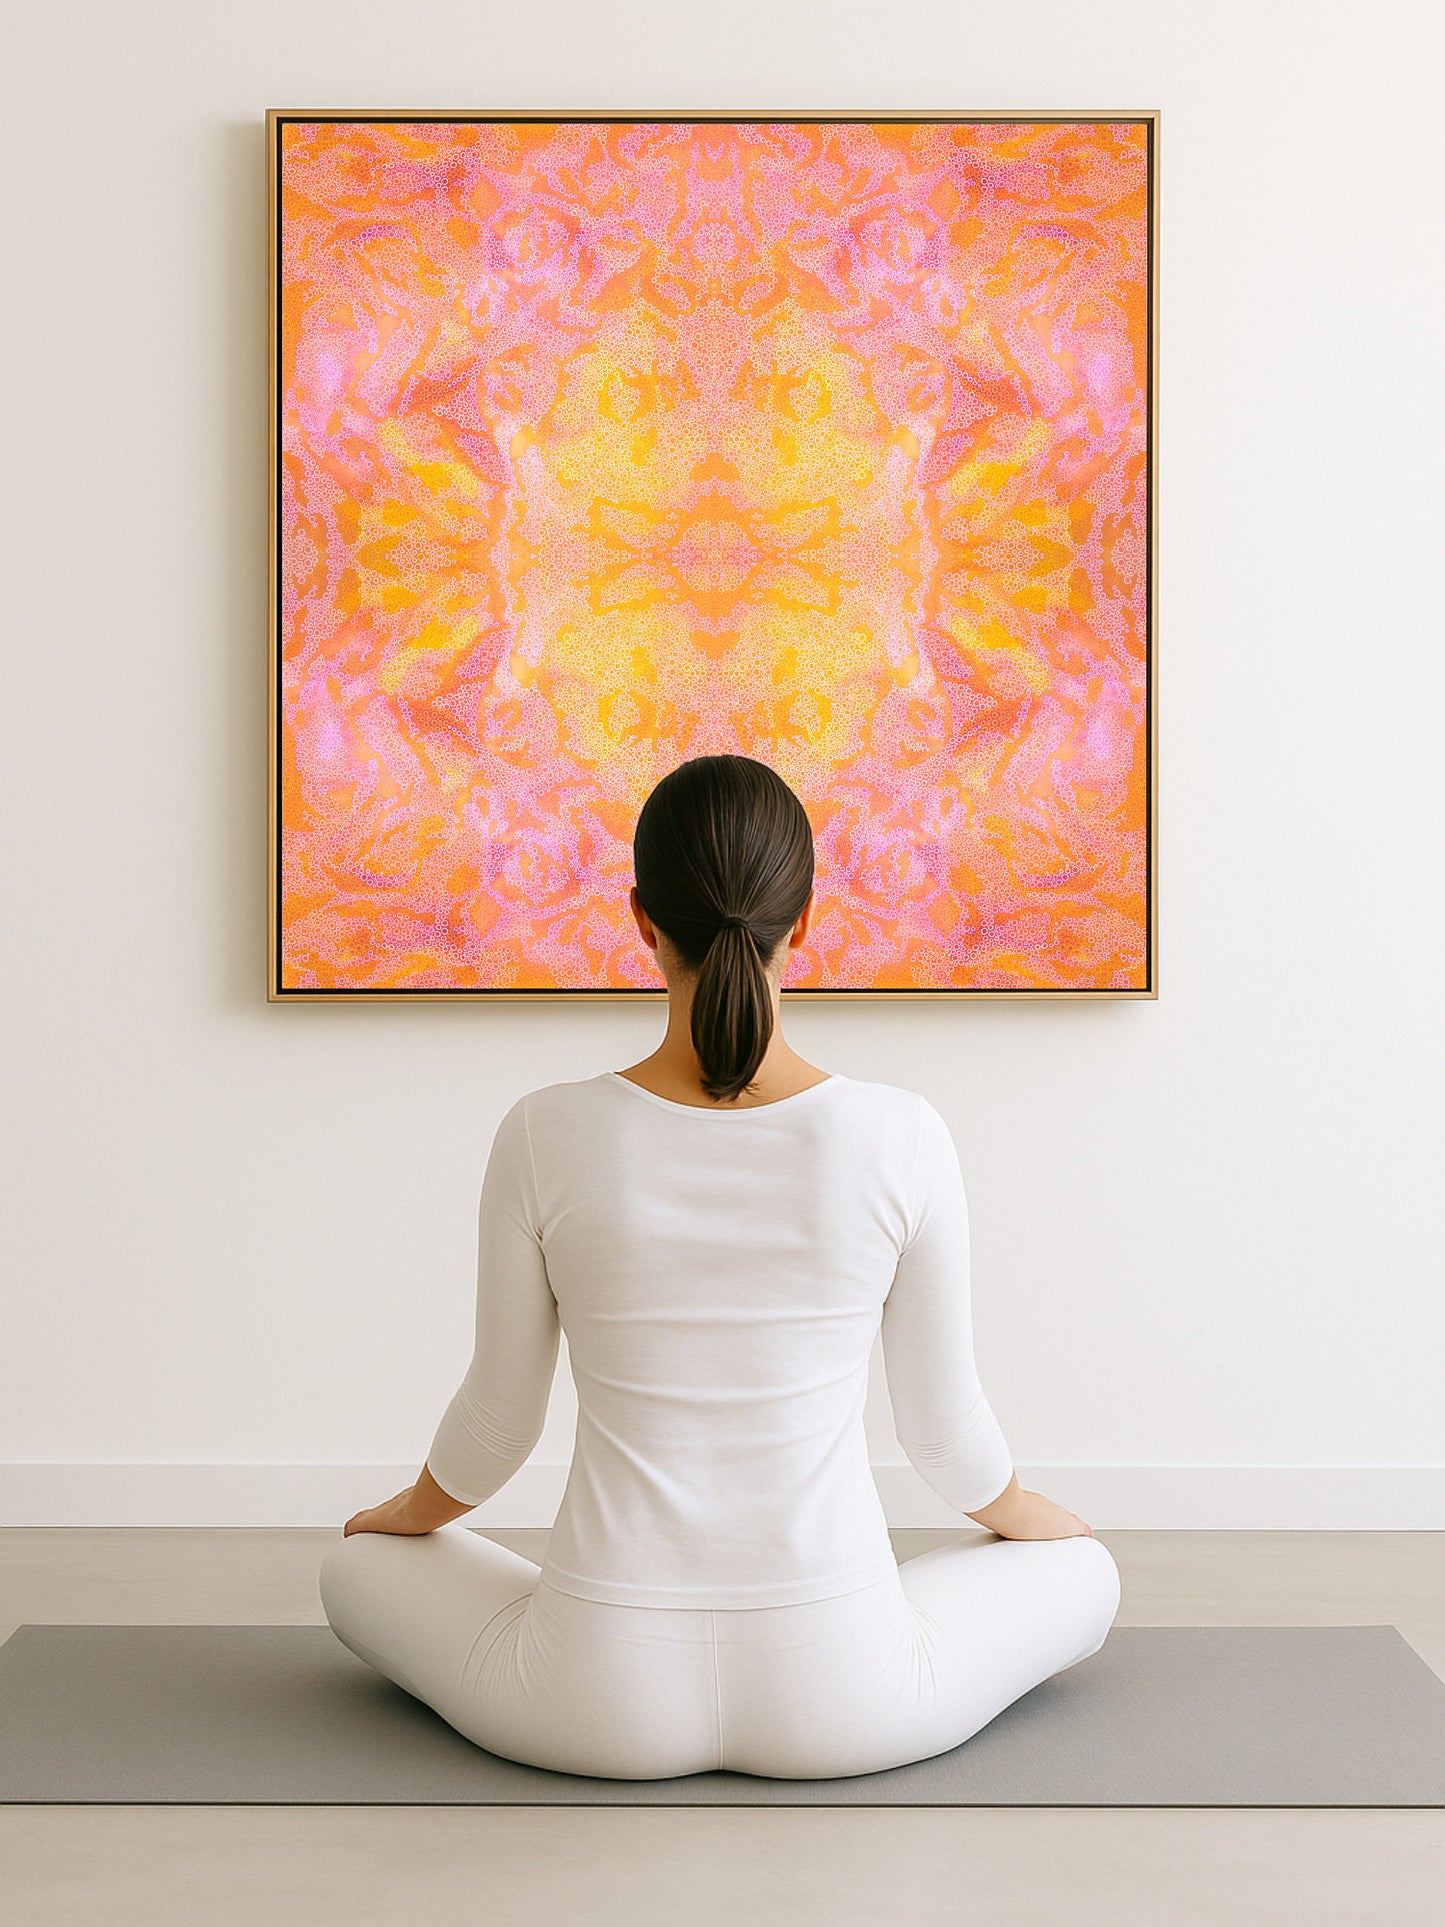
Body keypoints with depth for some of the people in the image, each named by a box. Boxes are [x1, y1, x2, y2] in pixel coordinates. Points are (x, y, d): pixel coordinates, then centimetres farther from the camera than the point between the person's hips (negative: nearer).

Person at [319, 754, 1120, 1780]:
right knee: (1082, 1571, 30)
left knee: (360, 1566, 30)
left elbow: (501, 1415, 2)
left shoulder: (548, 1138, -12)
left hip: (602, 1697, 1)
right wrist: (1018, 1510, 25)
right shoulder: (901, 1139, -13)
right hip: (837, 1700, 0)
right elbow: (943, 1422, 1)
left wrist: (415, 1511, 25)